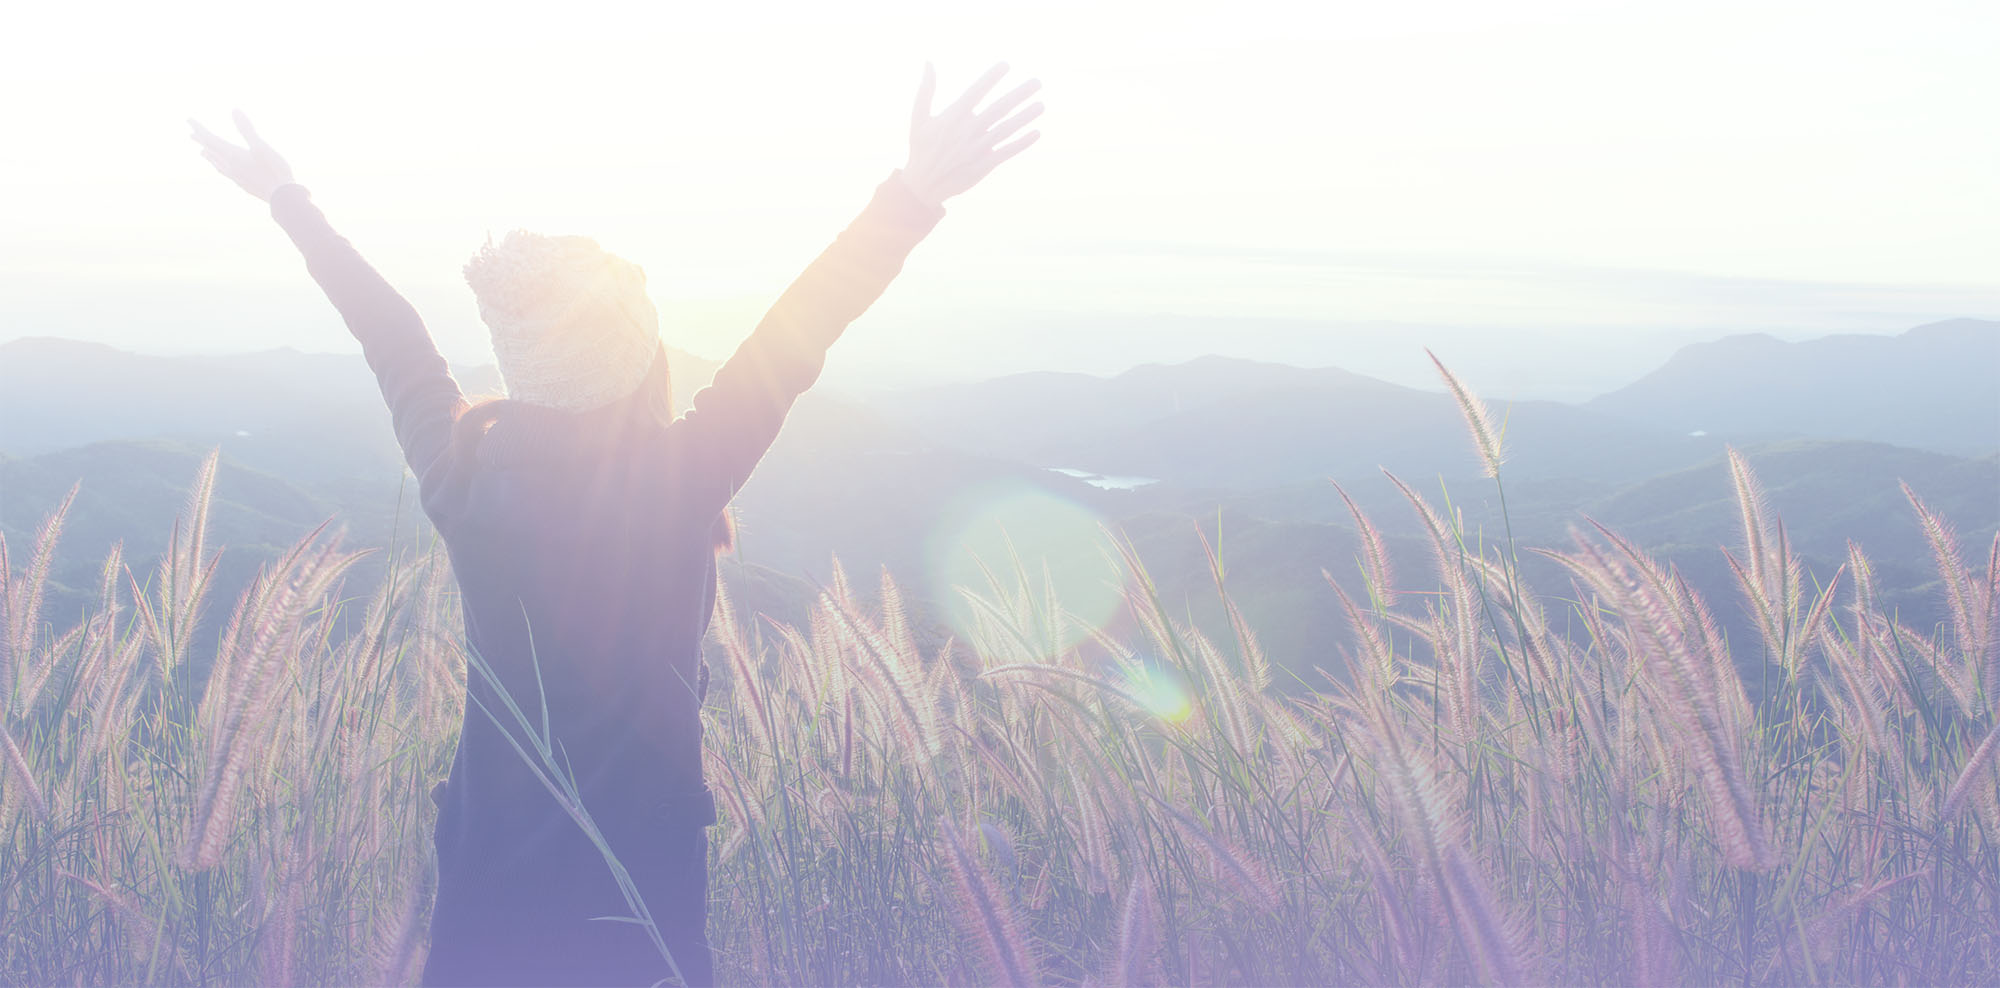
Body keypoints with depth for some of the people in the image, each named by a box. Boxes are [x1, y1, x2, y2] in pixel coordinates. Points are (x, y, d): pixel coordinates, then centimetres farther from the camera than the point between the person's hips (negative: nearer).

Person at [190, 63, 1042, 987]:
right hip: (642, 867, -3)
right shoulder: (678, 484, -20)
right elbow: (790, 343, -21)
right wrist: (917, 192, -21)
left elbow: (392, 340, 2)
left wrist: (289, 200, 17)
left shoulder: (461, 474, -10)